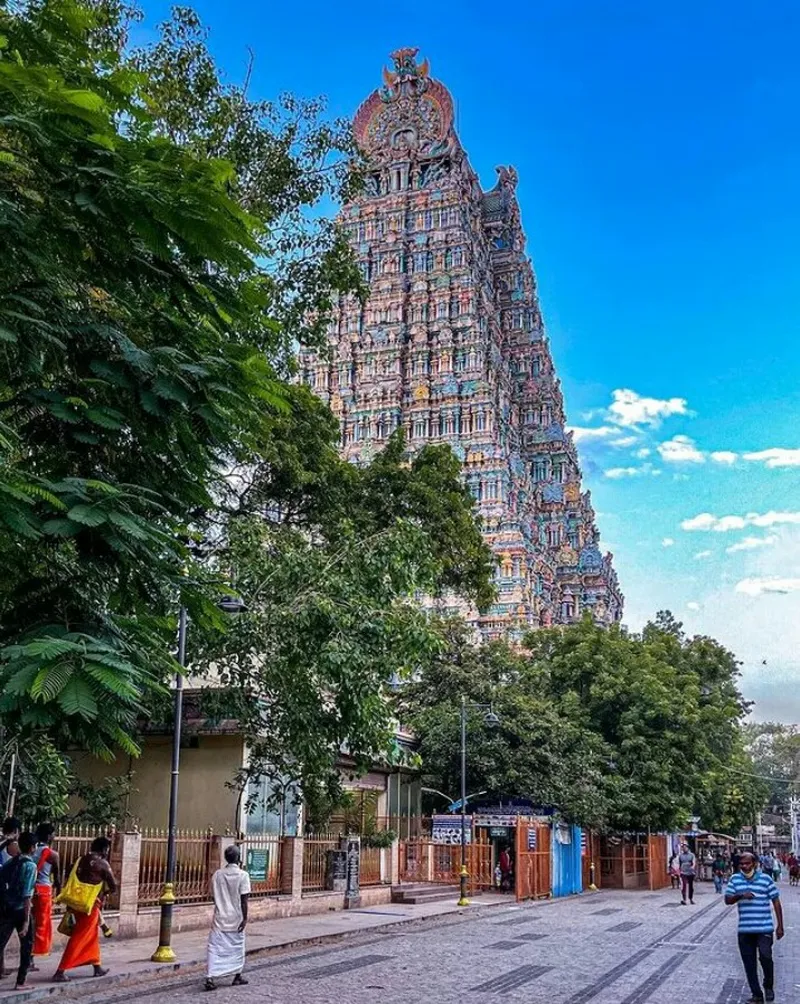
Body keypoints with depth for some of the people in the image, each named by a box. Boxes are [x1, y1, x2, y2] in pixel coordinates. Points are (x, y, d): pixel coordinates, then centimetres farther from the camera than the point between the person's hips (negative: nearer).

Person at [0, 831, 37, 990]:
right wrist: (26, 920, -19)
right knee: (27, 945, 11)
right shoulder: (30, 866, -15)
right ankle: (21, 981, 13)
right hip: (20, 910, -5)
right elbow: (26, 895, -20)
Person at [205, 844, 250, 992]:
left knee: (215, 948, 1)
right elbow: (244, 899, -13)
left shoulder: (217, 874, 0)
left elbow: (213, 897, 7)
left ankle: (211, 978, -12)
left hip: (219, 919, 2)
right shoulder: (242, 875, -11)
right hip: (236, 919, -2)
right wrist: (245, 918, -8)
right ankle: (237, 977, 26)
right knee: (237, 948, 15)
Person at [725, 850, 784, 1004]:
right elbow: (727, 899, 4)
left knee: (765, 956, -16)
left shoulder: (765, 878, -2)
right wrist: (740, 895, -16)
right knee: (749, 964, 7)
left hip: (764, 928, -3)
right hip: (744, 929, 3)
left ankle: (769, 986, 12)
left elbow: (776, 902, 2)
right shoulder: (735, 879, 5)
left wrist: (780, 925, -1)